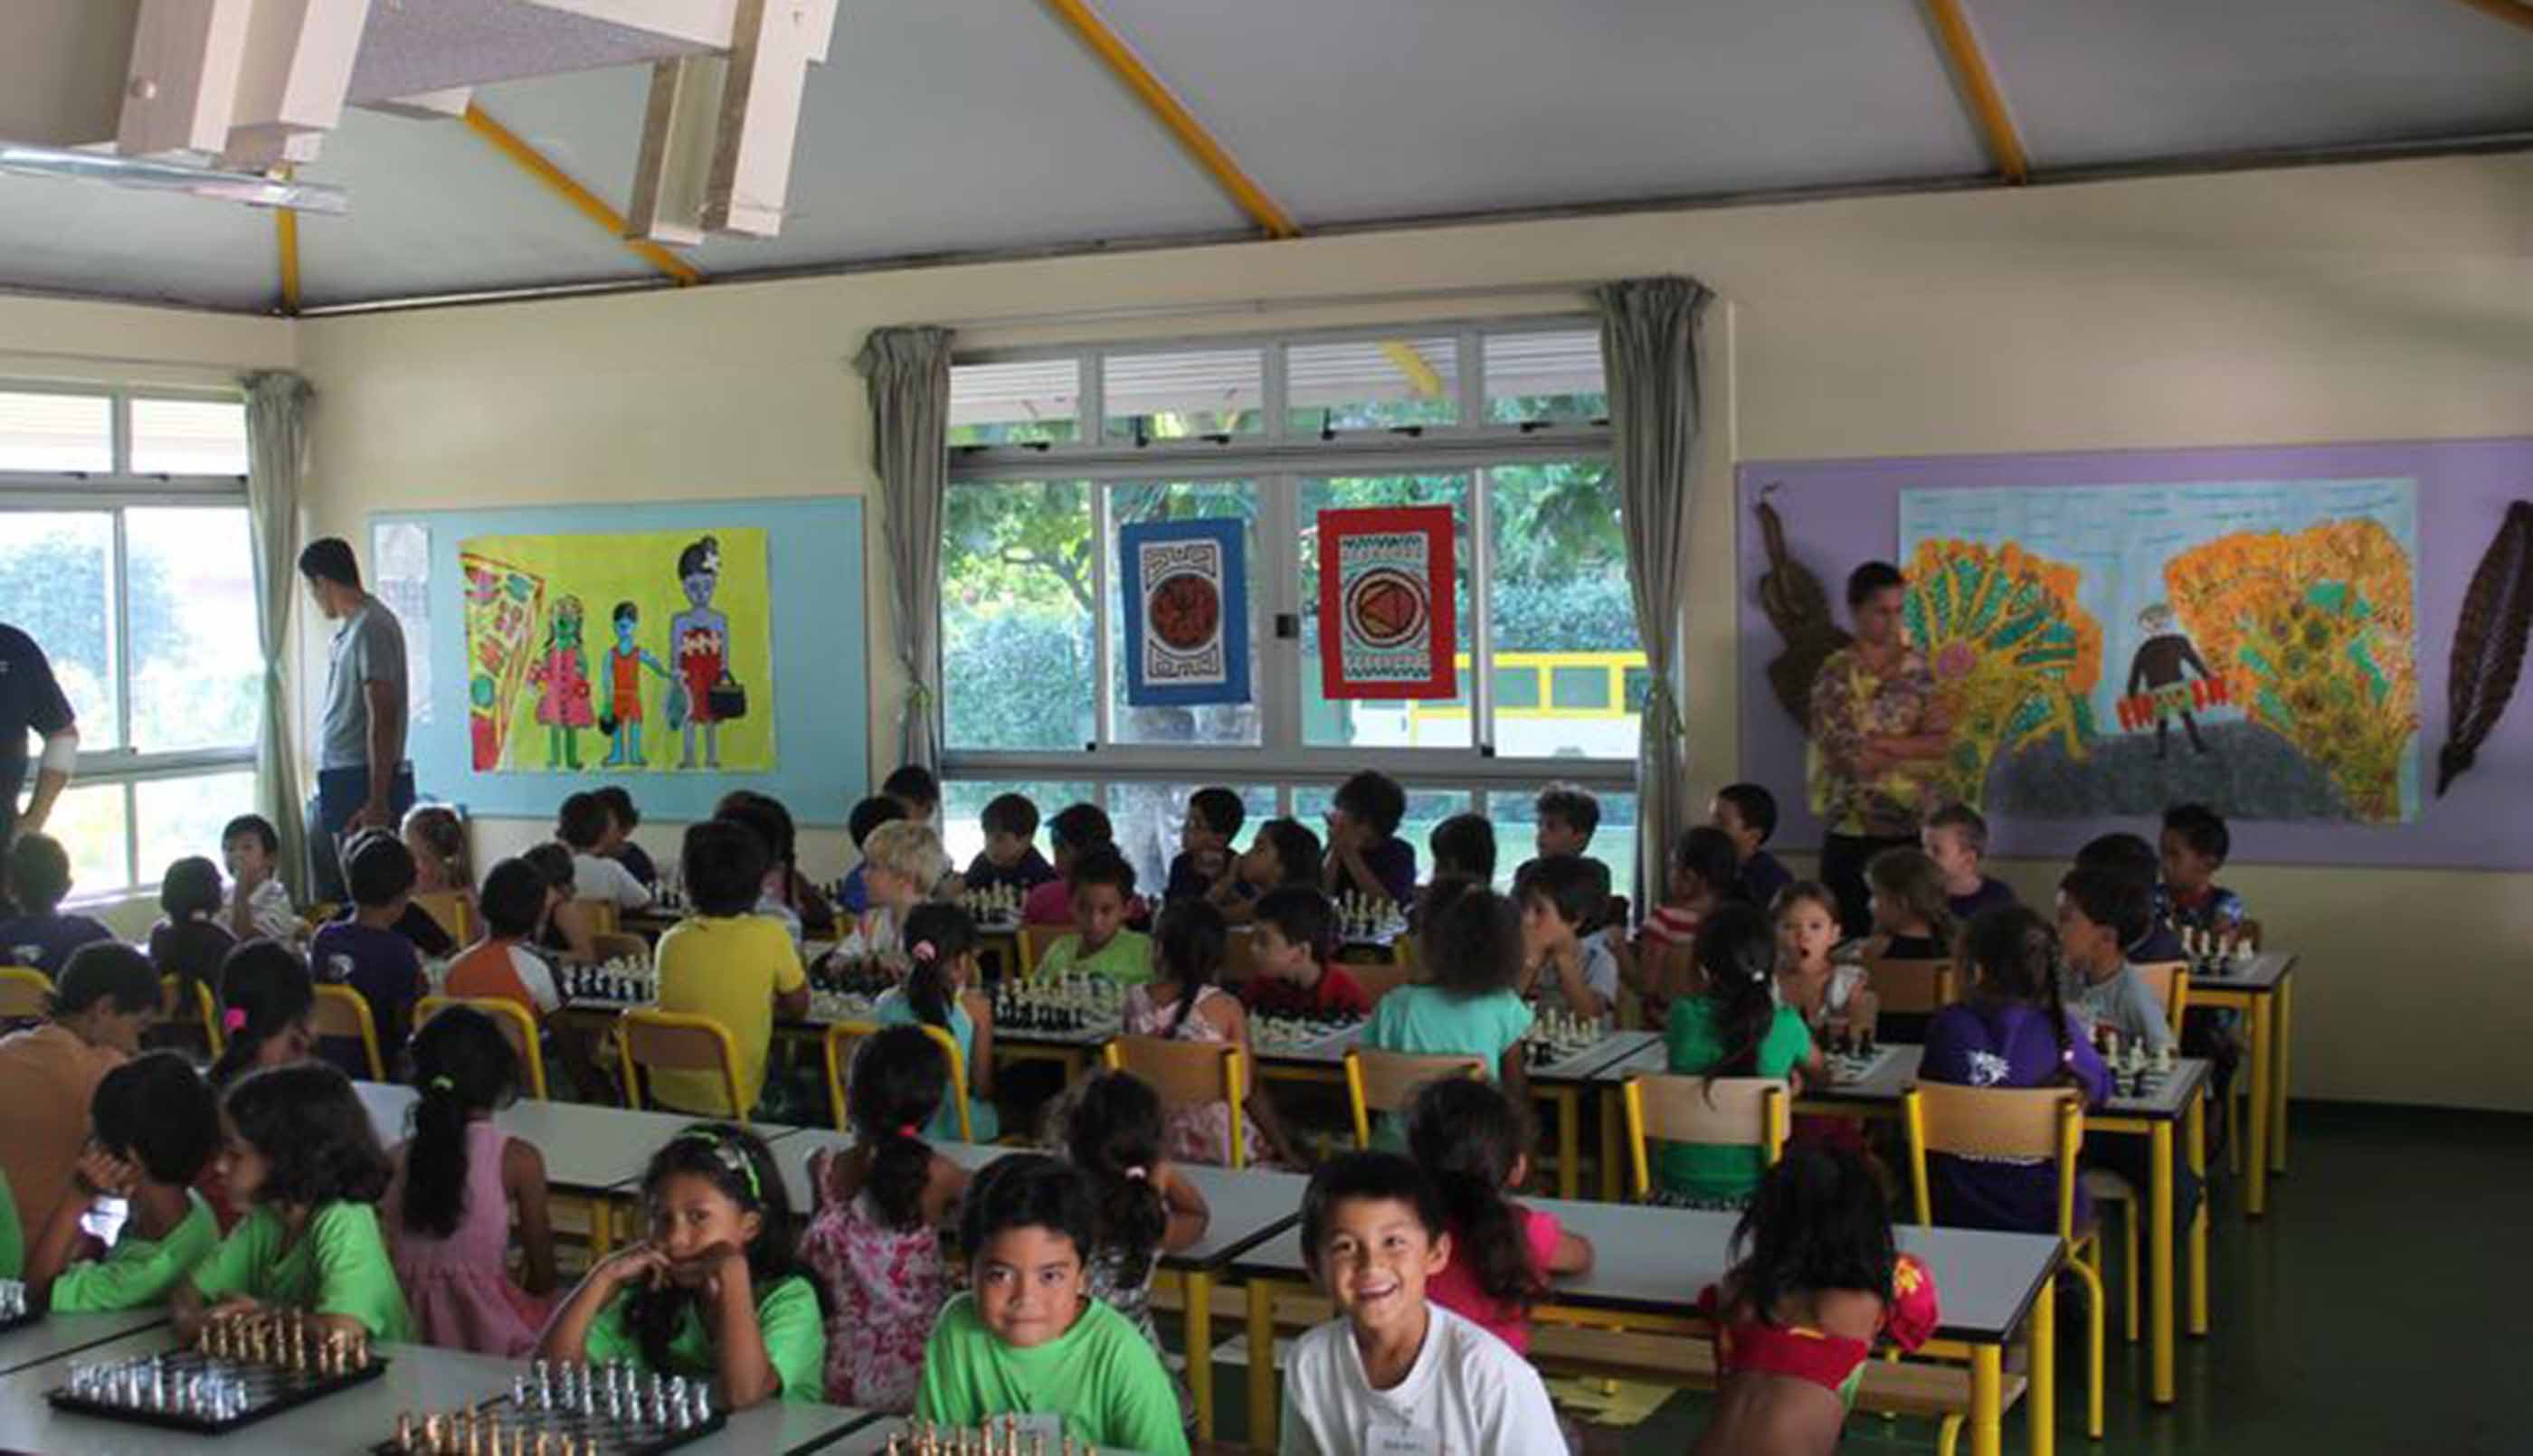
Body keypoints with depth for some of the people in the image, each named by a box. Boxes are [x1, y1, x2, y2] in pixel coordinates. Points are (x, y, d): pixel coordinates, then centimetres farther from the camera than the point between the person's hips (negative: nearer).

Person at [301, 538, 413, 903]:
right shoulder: (349, 629, 14)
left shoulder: (371, 627, -15)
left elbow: (383, 719, -20)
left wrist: (377, 801, -23)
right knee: (329, 889, 14)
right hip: (338, 782, 10)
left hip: (364, 784, -10)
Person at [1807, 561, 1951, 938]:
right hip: (1853, 834, -4)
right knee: (1853, 937, 0)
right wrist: (1915, 745, -5)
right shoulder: (1837, 675, -9)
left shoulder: (1915, 668, 7)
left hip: (1911, 827, 4)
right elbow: (1853, 758, -16)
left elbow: (1942, 741, 0)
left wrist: (1881, 743, -13)